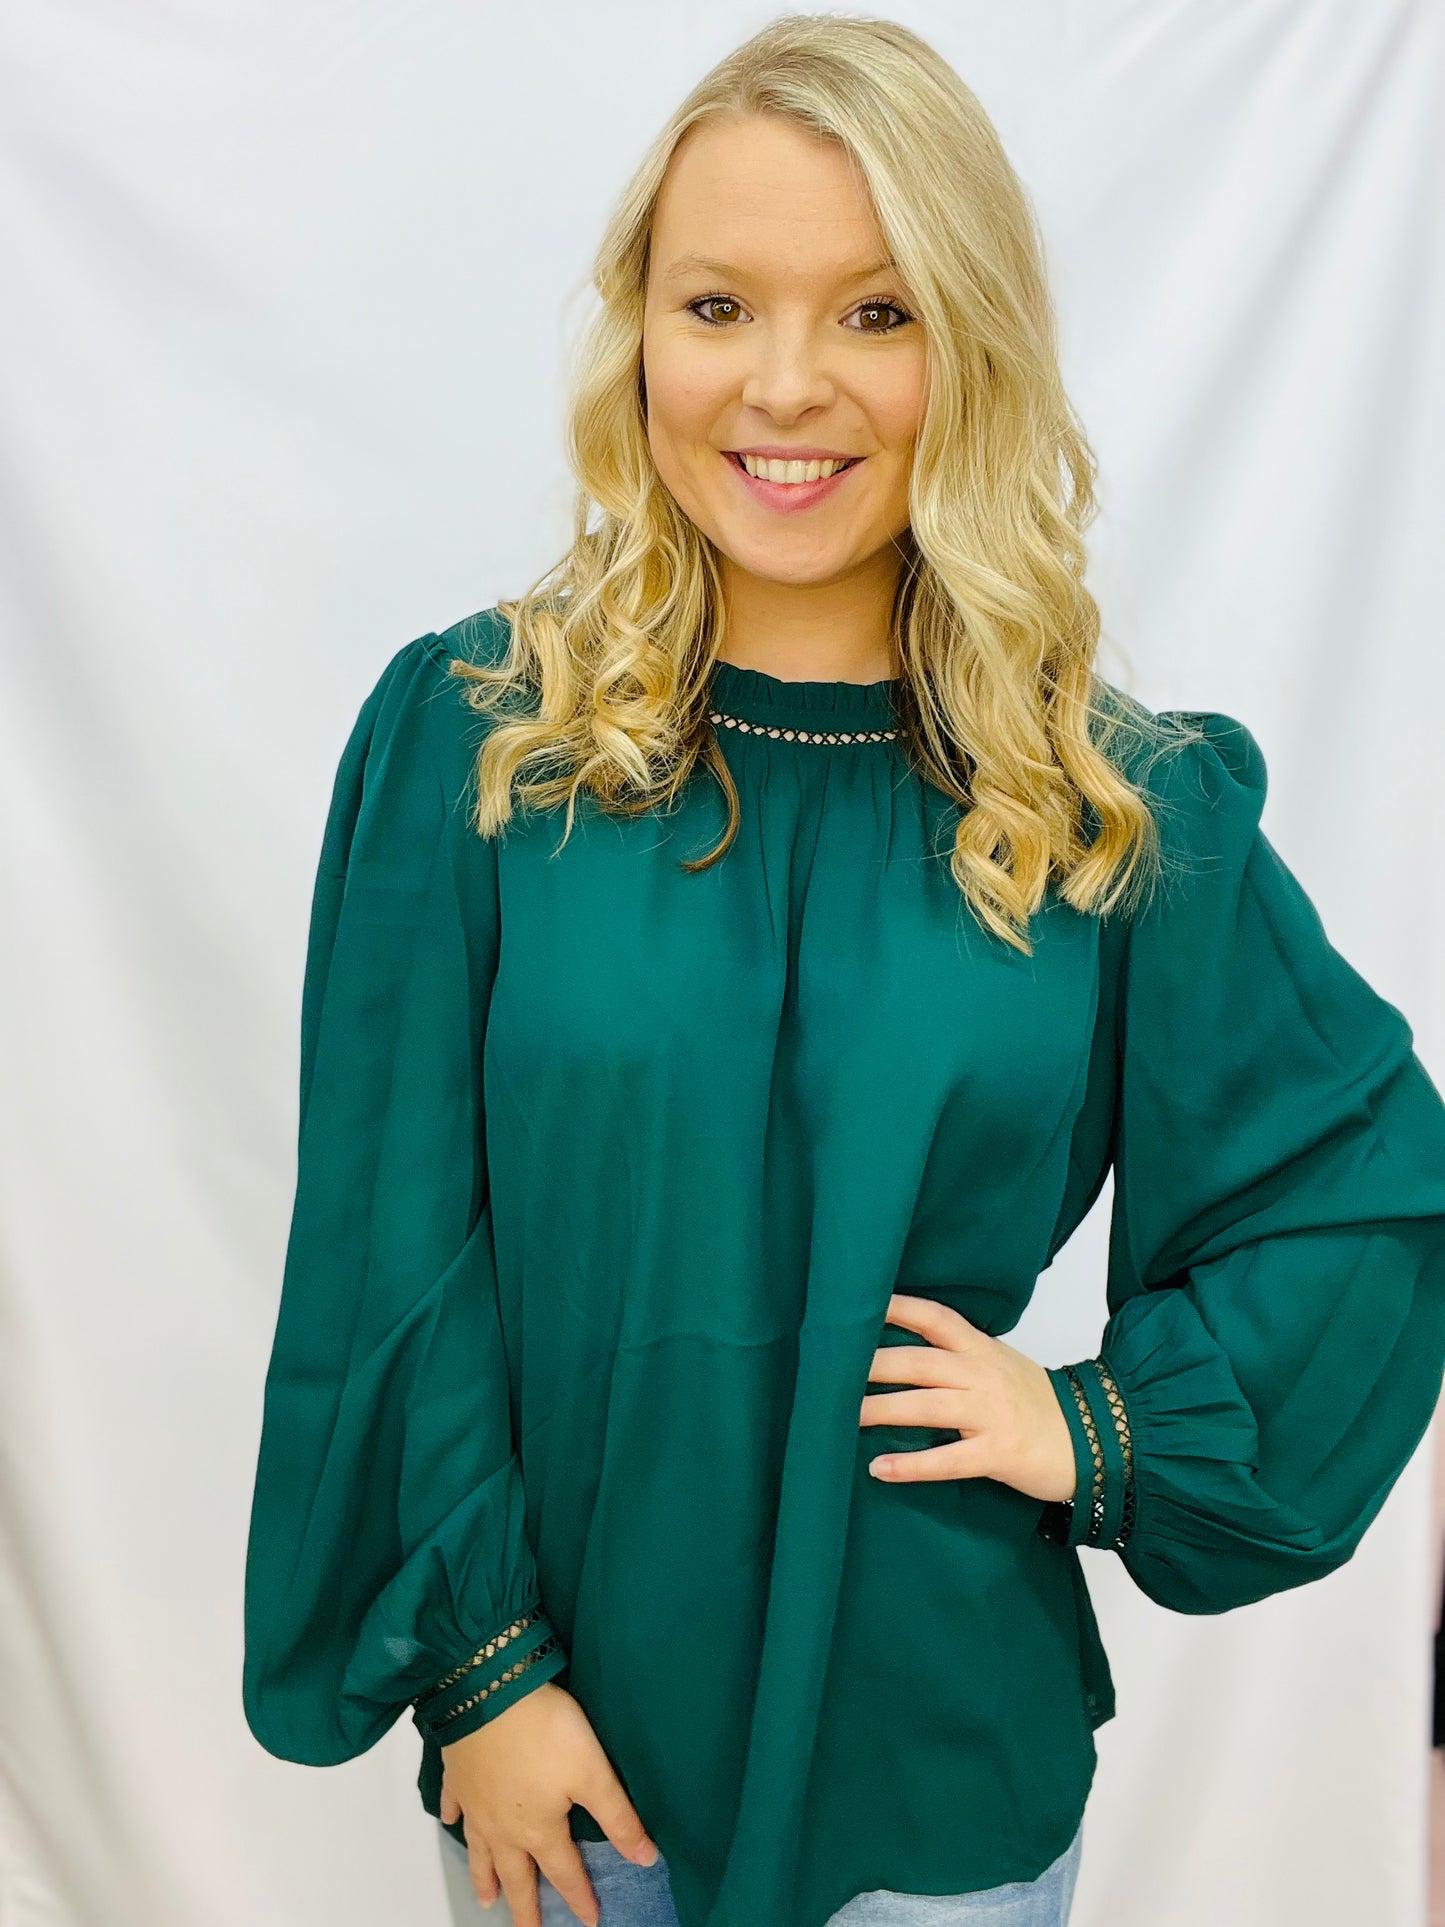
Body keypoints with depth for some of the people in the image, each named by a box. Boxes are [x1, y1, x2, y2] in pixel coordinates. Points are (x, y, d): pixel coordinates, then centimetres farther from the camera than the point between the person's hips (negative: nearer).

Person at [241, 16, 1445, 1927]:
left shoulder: (1125, 806, -9)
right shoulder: (466, 738, -10)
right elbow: (400, 1254, -8)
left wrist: (1107, 1426, -9)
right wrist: (475, 1662, -9)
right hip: (562, 1723, 0)